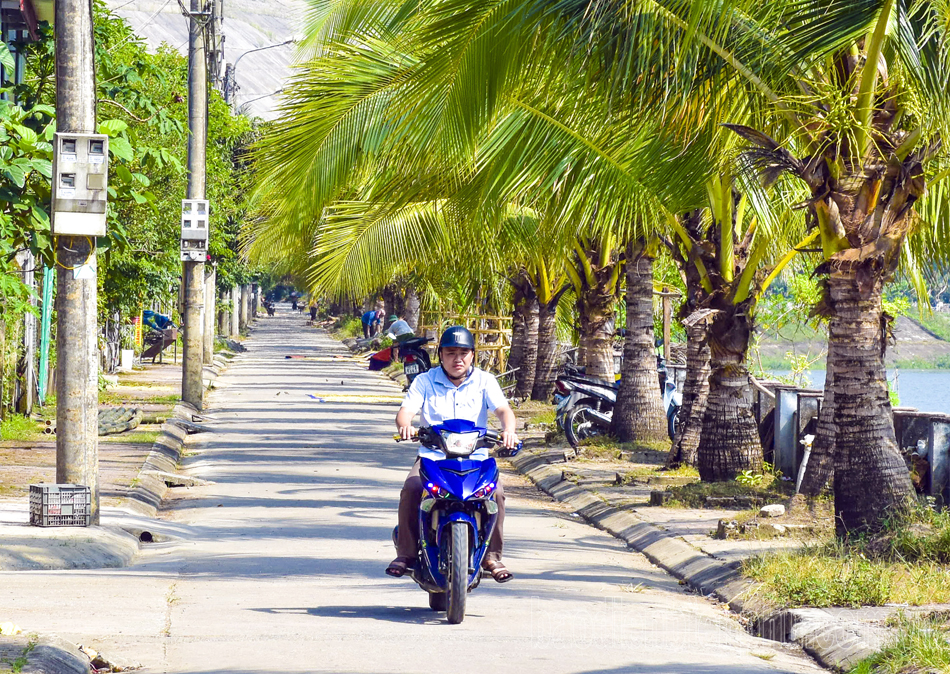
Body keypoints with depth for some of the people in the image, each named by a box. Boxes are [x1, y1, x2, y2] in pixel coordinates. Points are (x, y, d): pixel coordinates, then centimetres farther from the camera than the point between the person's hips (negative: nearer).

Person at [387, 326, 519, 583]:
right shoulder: (425, 381, 8)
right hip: (432, 456, 0)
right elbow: (406, 410, -4)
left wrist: (508, 430, -29)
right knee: (411, 489, -28)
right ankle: (406, 552, -14)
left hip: (475, 458, 0)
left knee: (496, 492, -26)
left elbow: (503, 409, -5)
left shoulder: (484, 381, 9)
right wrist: (405, 425, -29)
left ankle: (492, 556, -12)